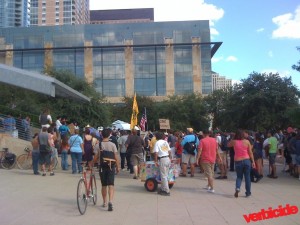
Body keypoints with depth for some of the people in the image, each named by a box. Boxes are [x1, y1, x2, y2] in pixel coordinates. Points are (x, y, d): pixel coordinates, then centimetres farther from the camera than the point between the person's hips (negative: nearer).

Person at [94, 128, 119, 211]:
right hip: (111, 167, -1)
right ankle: (110, 201, -19)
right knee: (111, 185, -2)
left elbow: (95, 158, -4)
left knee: (104, 186, 14)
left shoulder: (99, 145, -4)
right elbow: (116, 158, -6)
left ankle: (104, 202, 27)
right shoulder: (112, 145, -6)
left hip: (102, 166, 1)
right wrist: (117, 167, 5)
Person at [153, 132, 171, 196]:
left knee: (163, 176, 0)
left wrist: (155, 161, -6)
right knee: (166, 175, 14)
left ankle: (167, 191, 2)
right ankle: (163, 188, 21)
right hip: (168, 159, 7)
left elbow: (156, 153, -14)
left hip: (162, 159, -7)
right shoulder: (166, 142, 14)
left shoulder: (157, 143, -5)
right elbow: (170, 151, 14)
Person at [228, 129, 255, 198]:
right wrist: (253, 161, 6)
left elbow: (228, 145, 17)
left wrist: (233, 138, 16)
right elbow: (250, 153, 0)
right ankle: (248, 192, 17)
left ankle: (237, 188, -11)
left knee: (239, 176, 13)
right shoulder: (247, 141, -3)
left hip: (238, 161, 0)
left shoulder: (234, 142, -5)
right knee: (247, 177, 11)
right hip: (246, 160, 0)